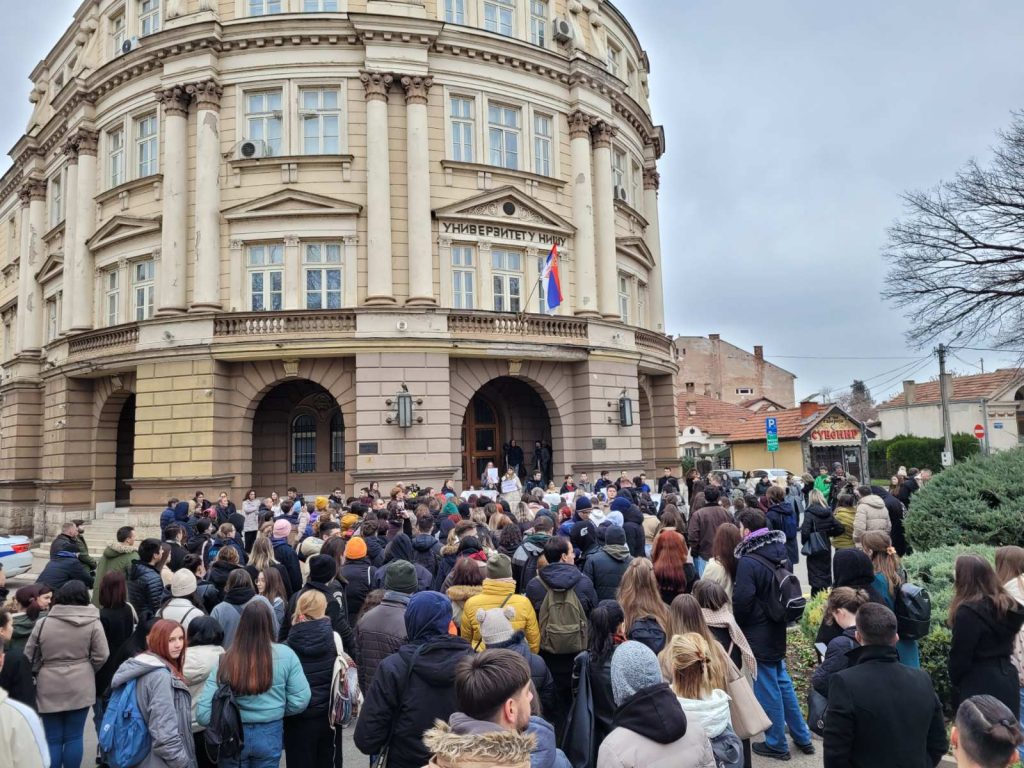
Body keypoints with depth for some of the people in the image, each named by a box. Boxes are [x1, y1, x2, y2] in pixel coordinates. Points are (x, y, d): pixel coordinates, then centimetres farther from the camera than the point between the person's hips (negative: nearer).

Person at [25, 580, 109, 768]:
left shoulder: (43, 623, -6)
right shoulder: (93, 623, -8)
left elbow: (29, 656, 2)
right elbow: (101, 656, -7)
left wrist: (40, 672, 21)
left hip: (49, 688, 0)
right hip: (80, 687, 0)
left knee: (53, 739, 12)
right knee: (74, 737, 10)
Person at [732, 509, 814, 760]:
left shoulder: (748, 562, -24)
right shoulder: (777, 554, 1)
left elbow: (742, 601, -23)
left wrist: (736, 623, -4)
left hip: (757, 635, -8)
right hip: (776, 631, 8)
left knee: (768, 690, 5)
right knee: (783, 683, 20)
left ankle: (776, 744, 19)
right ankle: (802, 737, 30)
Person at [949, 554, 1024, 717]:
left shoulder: (968, 611, -19)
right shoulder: (1008, 604, 8)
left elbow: (960, 654, -14)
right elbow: (1007, 643, 16)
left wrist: (955, 682, 1)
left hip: (980, 685, -8)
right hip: (1008, 679, 8)